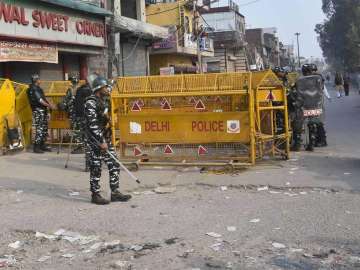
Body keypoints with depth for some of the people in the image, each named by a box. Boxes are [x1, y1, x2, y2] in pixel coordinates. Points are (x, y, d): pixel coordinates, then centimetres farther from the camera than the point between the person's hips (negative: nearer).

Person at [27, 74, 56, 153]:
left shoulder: (38, 88, 19)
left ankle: (42, 145, 19)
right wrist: (49, 106, -15)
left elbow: (43, 98, 20)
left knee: (44, 129, 12)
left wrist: (50, 104, 9)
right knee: (39, 129, -11)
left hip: (43, 110, 10)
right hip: (38, 111, -10)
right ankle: (36, 147, -8)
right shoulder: (33, 89, -11)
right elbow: (39, 100, -17)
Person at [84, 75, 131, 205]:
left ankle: (115, 193, 15)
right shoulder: (91, 103, -15)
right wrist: (101, 142, -23)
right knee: (96, 168, -1)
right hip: (95, 140, -9)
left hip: (105, 138, 9)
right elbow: (92, 125, -21)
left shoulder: (102, 101, 15)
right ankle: (95, 195, 10)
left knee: (114, 165, 8)